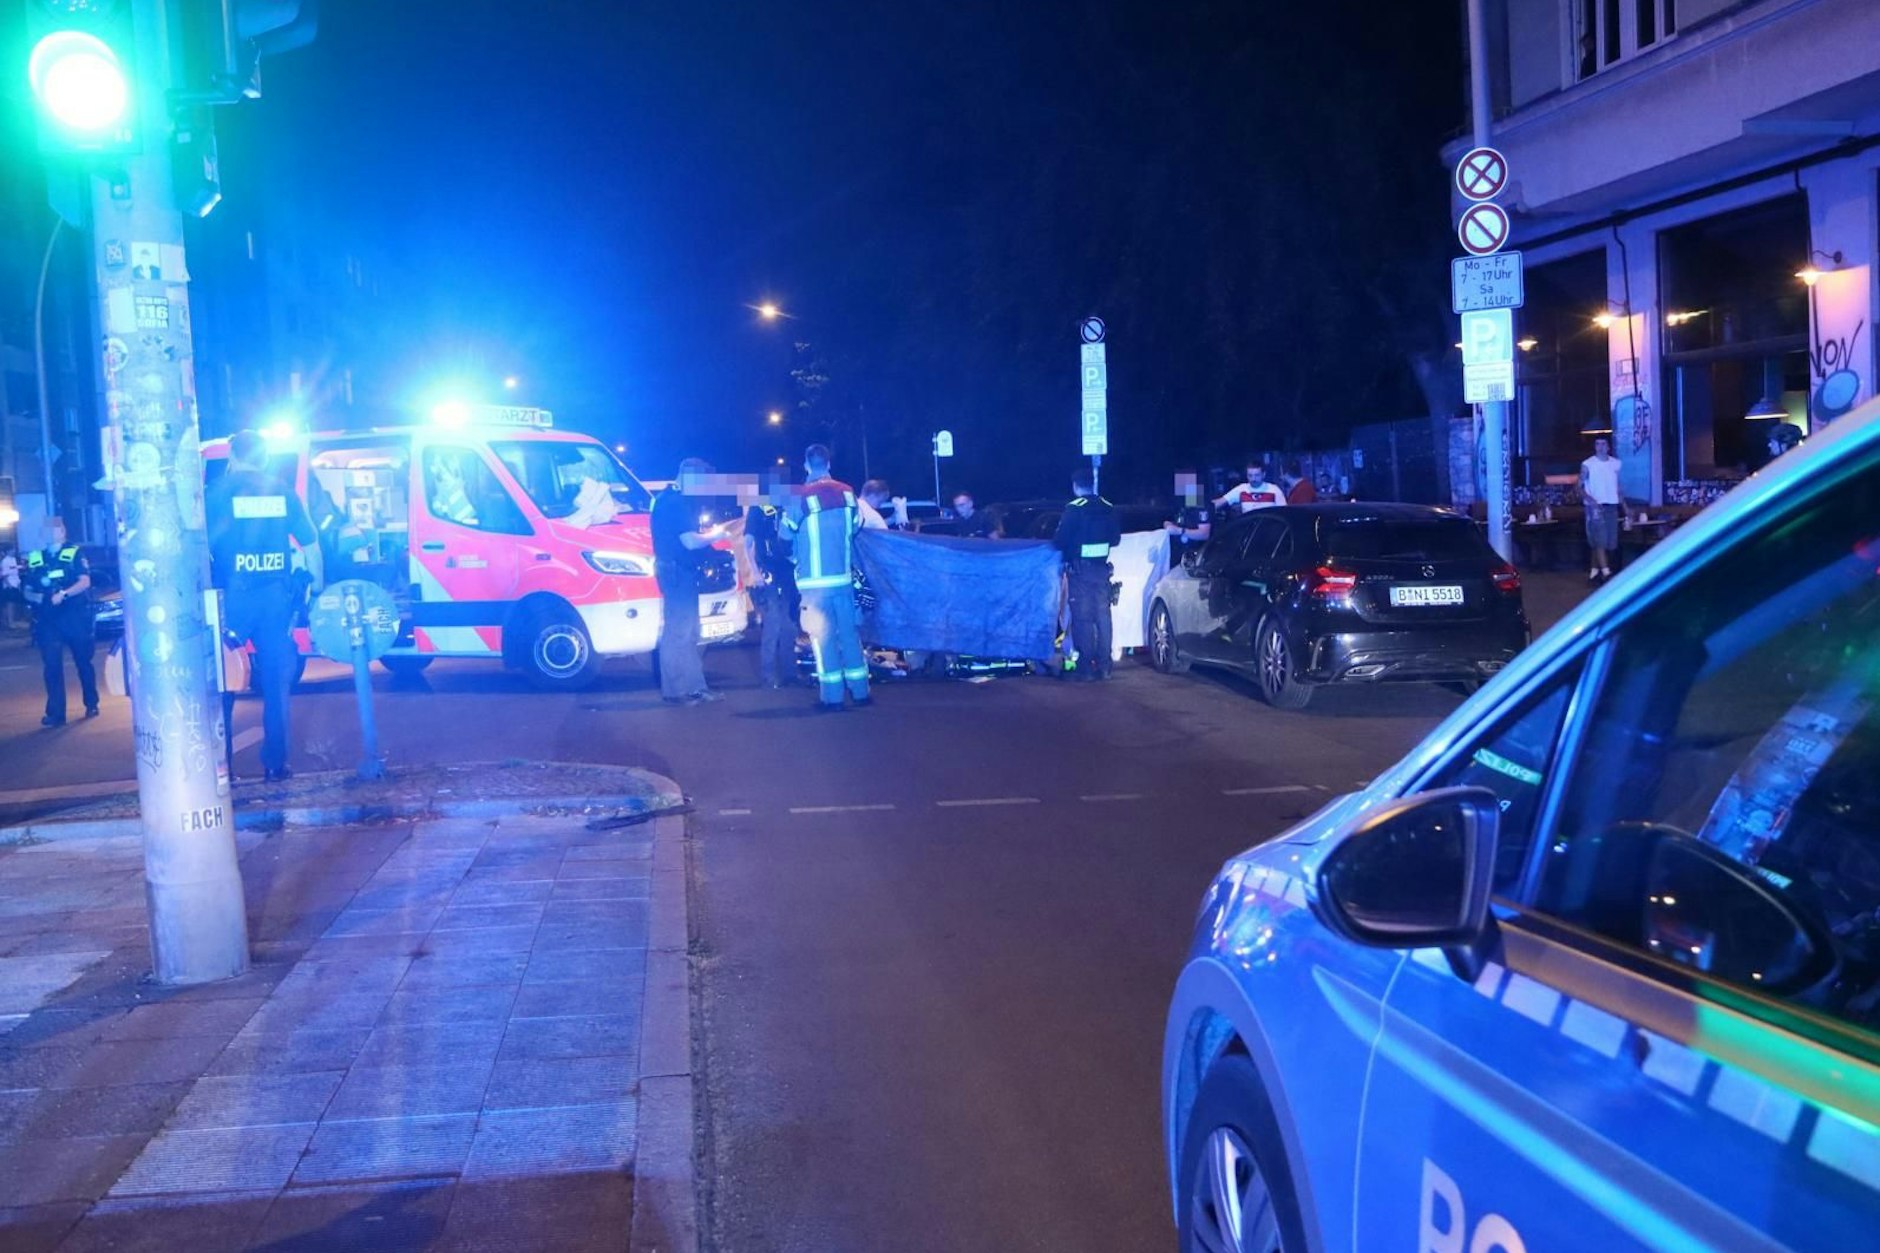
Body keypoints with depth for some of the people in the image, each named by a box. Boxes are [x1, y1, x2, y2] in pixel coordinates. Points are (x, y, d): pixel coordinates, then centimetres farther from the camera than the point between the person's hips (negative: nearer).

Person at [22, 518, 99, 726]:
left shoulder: (74, 553, 1)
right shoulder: (35, 558, 12)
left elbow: (85, 582, -9)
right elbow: (27, 591, 13)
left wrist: (63, 594, -24)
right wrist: (37, 597, -9)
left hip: (75, 616, -3)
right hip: (48, 619, 3)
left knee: (83, 661, 7)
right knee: (52, 665, -5)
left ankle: (91, 705, 20)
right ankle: (55, 713, -5)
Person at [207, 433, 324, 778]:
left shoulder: (216, 491, 0)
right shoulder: (283, 490, 7)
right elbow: (310, 544, 7)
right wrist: (318, 587, 14)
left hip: (232, 595, -2)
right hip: (275, 595, 2)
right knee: (277, 681, 8)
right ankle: (275, 763, 8)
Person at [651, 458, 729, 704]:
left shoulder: (671, 500, 15)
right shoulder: (675, 502, -17)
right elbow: (690, 542, -22)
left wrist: (705, 533, 12)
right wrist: (714, 535, -6)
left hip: (681, 571, 11)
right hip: (677, 571, -11)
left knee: (687, 632, 13)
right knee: (678, 632, -6)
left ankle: (694, 686, 18)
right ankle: (675, 691, -2)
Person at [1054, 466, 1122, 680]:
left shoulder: (1074, 509, -11)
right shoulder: (1108, 508, 6)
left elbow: (1060, 540, -14)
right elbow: (1115, 538, 12)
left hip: (1079, 569, -5)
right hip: (1101, 568, 5)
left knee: (1082, 618, -1)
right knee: (1102, 615, 9)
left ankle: (1085, 667, -2)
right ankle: (1104, 666, 10)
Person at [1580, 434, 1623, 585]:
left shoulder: (1616, 463, 9)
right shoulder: (1587, 464, -3)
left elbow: (1618, 487, 15)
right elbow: (1579, 486, -4)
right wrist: (1588, 498, -22)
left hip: (1611, 506, 5)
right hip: (1595, 506, -5)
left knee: (1609, 541, 5)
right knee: (1599, 540, -12)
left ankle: (1594, 570, 14)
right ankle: (1606, 571, -17)